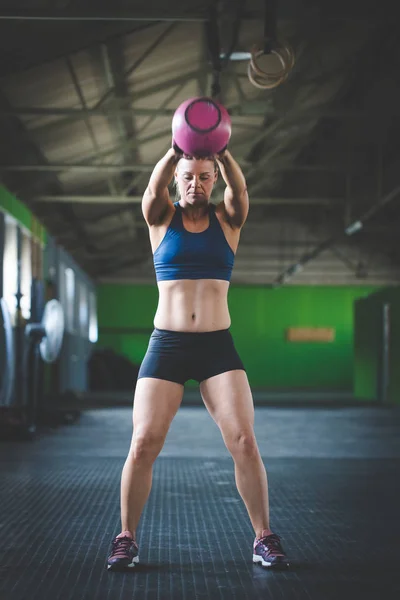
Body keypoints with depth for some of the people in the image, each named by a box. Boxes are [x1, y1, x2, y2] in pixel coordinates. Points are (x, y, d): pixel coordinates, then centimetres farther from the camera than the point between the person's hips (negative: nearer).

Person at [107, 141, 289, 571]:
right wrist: (176, 151, -35)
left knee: (243, 441, -10)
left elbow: (238, 189, -12)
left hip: (217, 346, 0)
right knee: (143, 443, -8)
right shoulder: (161, 218, 7)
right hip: (166, 344, 0)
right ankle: (126, 538, 8)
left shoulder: (227, 220, 9)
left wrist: (222, 153, -33)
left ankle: (264, 538, 3)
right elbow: (154, 187, -14)